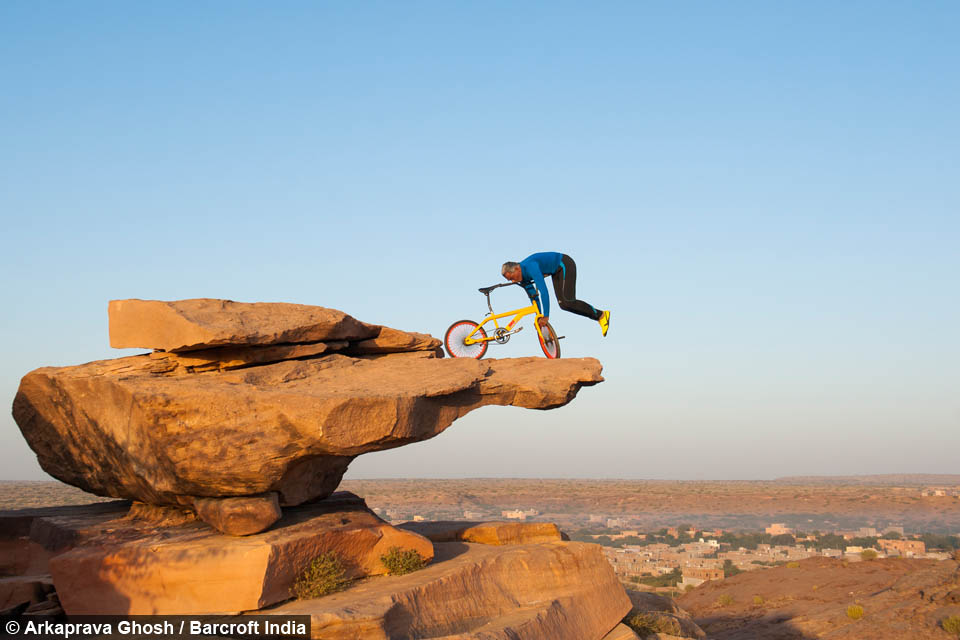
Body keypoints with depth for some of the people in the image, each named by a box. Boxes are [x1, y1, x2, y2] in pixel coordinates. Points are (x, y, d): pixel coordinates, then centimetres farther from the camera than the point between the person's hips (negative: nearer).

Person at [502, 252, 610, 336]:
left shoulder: (530, 267, -33)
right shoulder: (523, 276, -5)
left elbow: (543, 291, -39)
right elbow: (533, 296, 7)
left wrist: (545, 316, -37)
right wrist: (539, 317, 8)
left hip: (565, 265, -9)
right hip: (556, 271, 9)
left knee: (567, 302, -21)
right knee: (562, 304, -1)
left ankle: (601, 315, -9)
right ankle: (599, 318, 5)